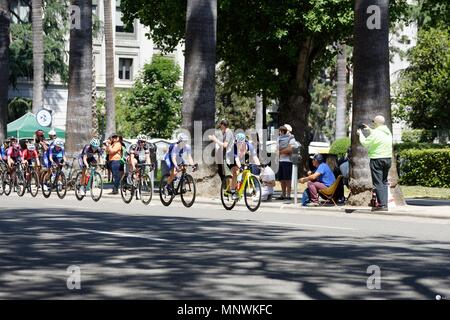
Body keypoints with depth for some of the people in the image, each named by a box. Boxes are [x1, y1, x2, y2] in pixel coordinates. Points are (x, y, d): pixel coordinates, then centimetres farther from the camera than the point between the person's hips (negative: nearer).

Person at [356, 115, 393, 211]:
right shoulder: (388, 132, 9)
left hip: (377, 160, -8)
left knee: (378, 183, -5)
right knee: (384, 182, 14)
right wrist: (369, 130, 31)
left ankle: (382, 205, -10)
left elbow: (365, 143, -5)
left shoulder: (376, 133, -15)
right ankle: (385, 204, 11)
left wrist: (360, 134, 12)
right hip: (388, 159, 8)